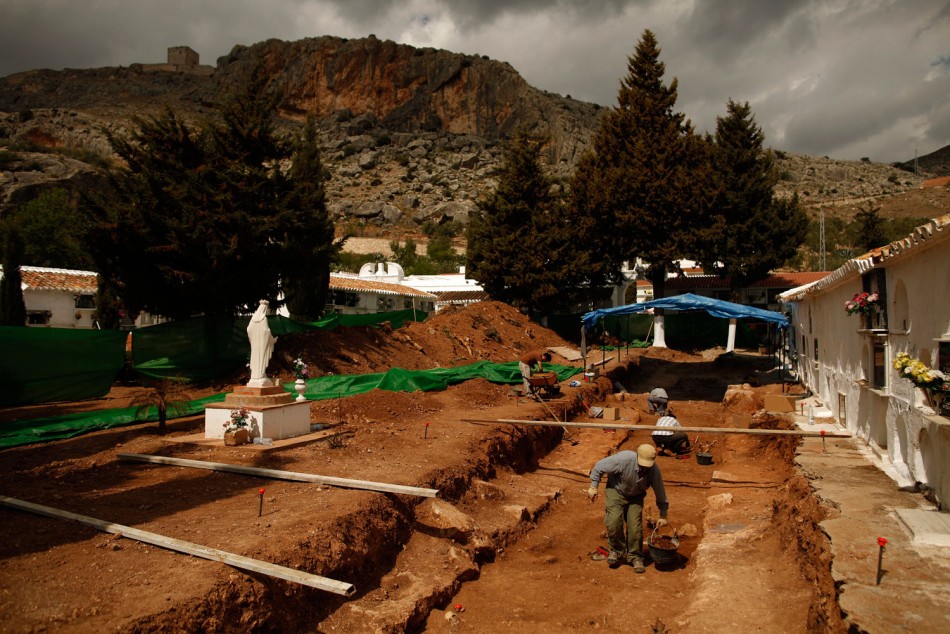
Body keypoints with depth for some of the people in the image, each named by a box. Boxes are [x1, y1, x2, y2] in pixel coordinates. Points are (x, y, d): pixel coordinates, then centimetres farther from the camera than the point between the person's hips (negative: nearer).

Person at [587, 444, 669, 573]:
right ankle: (616, 550, 7)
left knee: (635, 526, -7)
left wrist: (663, 515, 0)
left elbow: (660, 493, -6)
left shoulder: (654, 470, -22)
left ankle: (635, 557, 14)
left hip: (635, 497, 2)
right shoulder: (624, 458, -34)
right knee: (614, 522, -17)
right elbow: (599, 467, -22)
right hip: (616, 491, -2)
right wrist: (593, 487, -16)